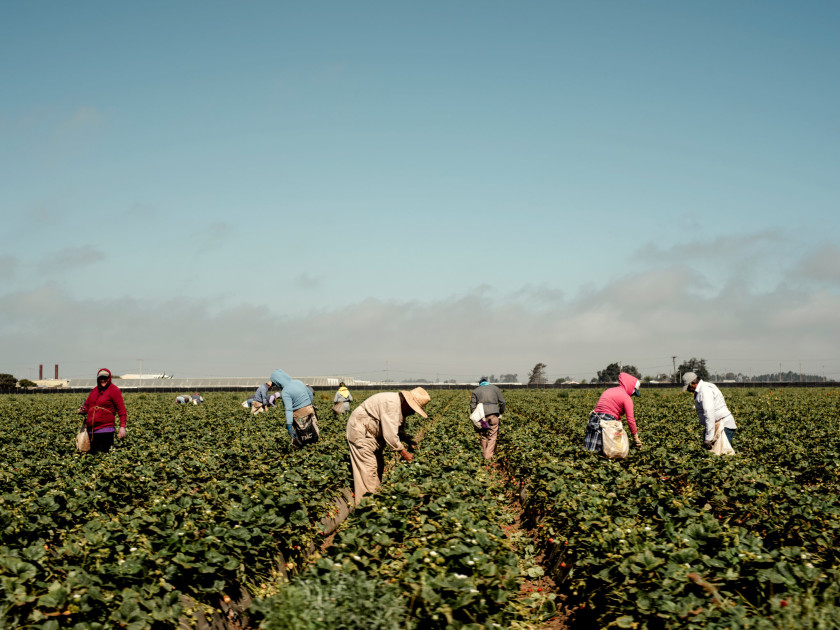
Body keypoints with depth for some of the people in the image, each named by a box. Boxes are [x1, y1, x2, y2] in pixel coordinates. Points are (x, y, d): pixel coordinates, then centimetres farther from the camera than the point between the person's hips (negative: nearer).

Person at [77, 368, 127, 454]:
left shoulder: (114, 390, -1)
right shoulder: (94, 391, 17)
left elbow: (121, 410, -6)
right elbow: (87, 405, 27)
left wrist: (123, 426, -16)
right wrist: (83, 410, 1)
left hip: (106, 429, -6)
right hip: (91, 429, 6)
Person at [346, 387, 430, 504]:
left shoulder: (401, 407, 4)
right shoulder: (391, 404, -29)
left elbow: (399, 430, 14)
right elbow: (390, 434, -31)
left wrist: (408, 440, -4)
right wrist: (403, 452, -24)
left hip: (373, 434, 11)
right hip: (360, 432, -11)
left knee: (379, 465, 12)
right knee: (368, 467, -13)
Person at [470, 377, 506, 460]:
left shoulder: (476, 390, 13)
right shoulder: (495, 388, 14)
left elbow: (472, 406, 5)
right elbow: (502, 402, 7)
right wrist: (501, 413, 17)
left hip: (481, 415, 1)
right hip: (493, 413, -1)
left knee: (483, 435, 15)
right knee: (492, 436, 4)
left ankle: (484, 453, 19)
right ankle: (489, 455, -5)